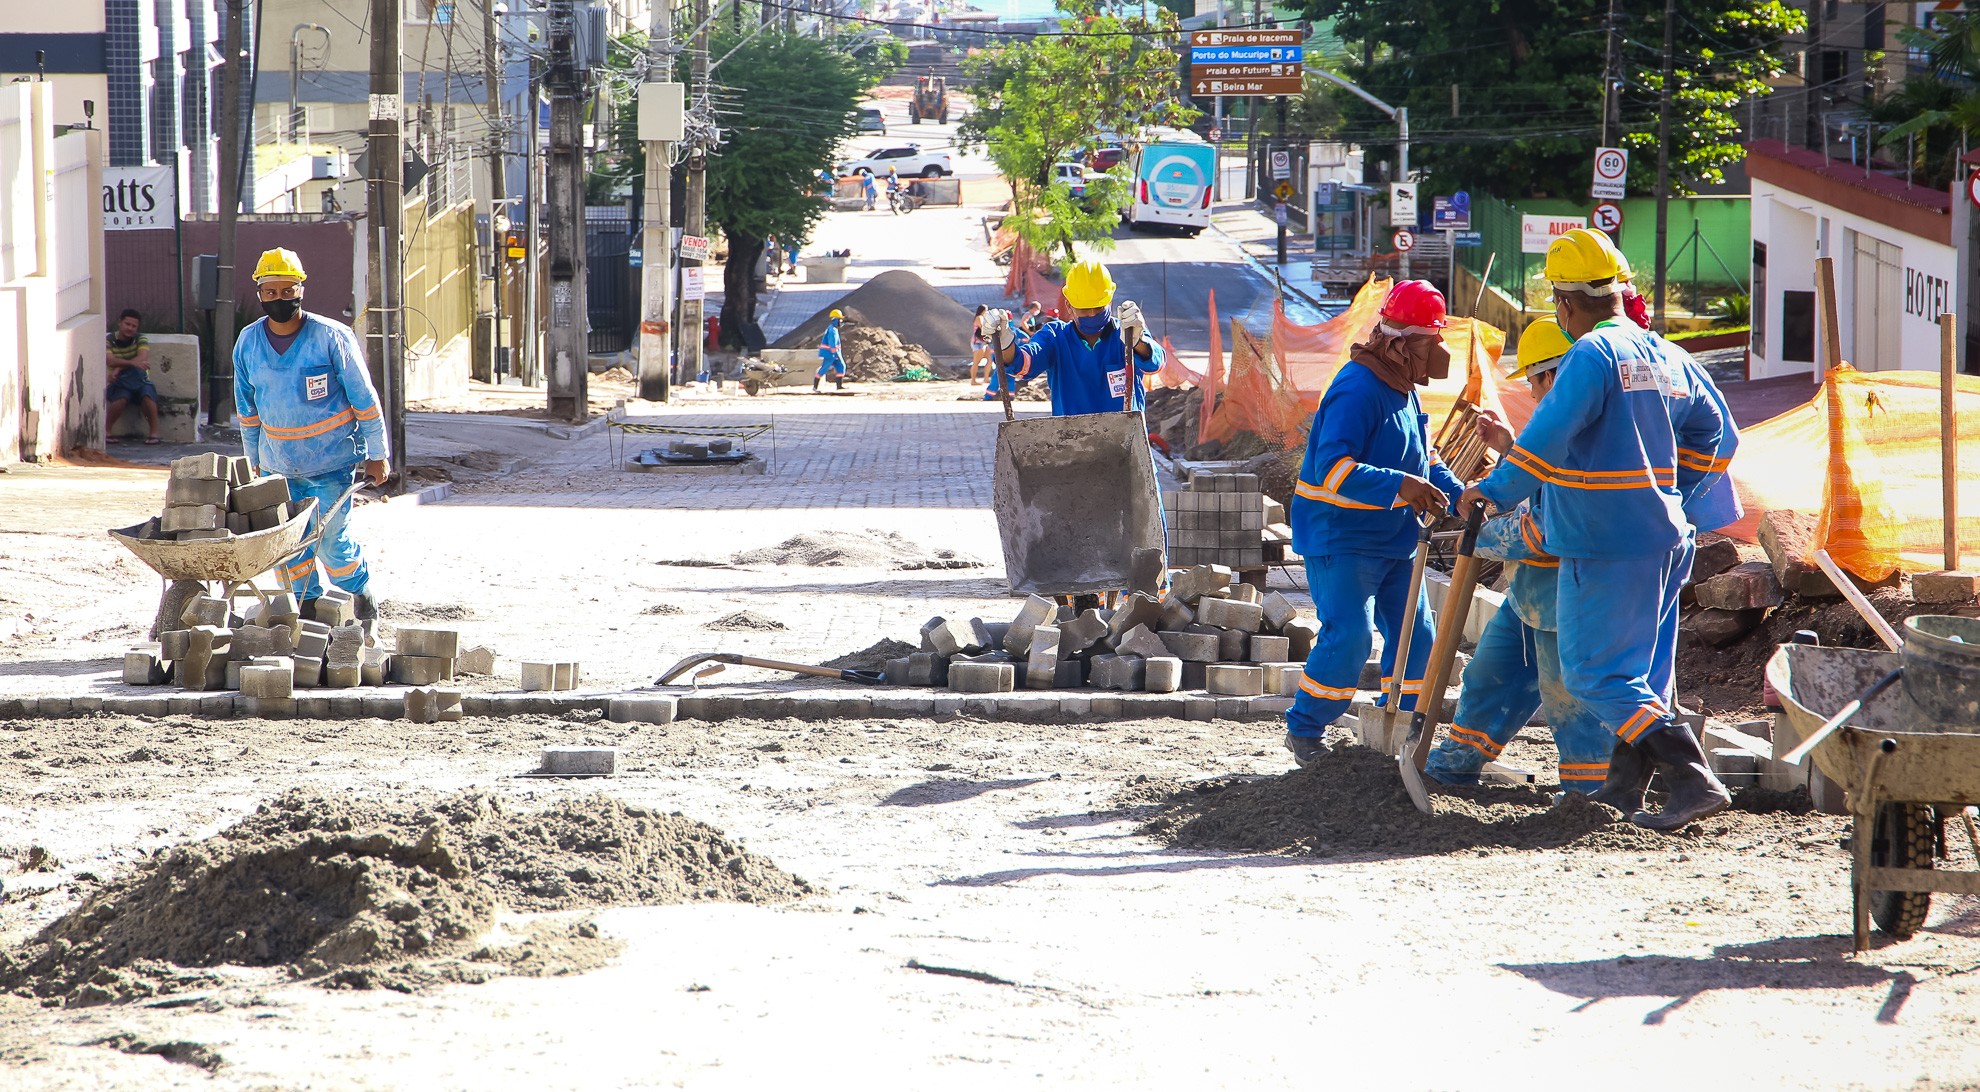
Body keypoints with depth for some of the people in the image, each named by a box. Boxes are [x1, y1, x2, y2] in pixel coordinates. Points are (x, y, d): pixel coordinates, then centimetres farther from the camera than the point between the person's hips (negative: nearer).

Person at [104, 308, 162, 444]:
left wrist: (120, 367, -26)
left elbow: (143, 358, -16)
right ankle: (106, 431, -19)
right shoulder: (109, 340, -2)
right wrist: (132, 363, -35)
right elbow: (109, 360, -20)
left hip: (140, 381, 1)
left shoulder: (141, 339, 2)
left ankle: (154, 432, -21)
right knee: (122, 397, -35)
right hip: (119, 383, -1)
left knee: (147, 394, -32)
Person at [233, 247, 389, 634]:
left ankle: (363, 601, 19)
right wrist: (255, 460, 17)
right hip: (277, 463, 4)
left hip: (331, 460, -4)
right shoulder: (248, 342, 0)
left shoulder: (332, 337, -13)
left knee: (331, 539, -4)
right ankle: (308, 606, 18)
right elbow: (247, 408, 12)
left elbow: (364, 399, -6)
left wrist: (377, 455, -3)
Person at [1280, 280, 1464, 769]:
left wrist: (1458, 493, 5)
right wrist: (1399, 485, -40)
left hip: (1393, 540, 10)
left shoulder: (1404, 390, 11)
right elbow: (1332, 467, -31)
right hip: (1341, 539, -9)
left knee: (1414, 635, 9)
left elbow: (1422, 458, 22)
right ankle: (1304, 729, 1)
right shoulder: (1357, 390, -21)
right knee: (1348, 636, -15)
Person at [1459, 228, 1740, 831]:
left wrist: (1494, 492, -10)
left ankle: (1694, 781, -16)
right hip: (1664, 538, 9)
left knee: (1596, 673, -5)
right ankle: (1622, 792, 22)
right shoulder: (1668, 357, 11)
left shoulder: (1591, 356, -15)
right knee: (1643, 669, 15)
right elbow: (1716, 433, 19)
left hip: (1604, 546, -9)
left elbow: (1546, 438, -23)